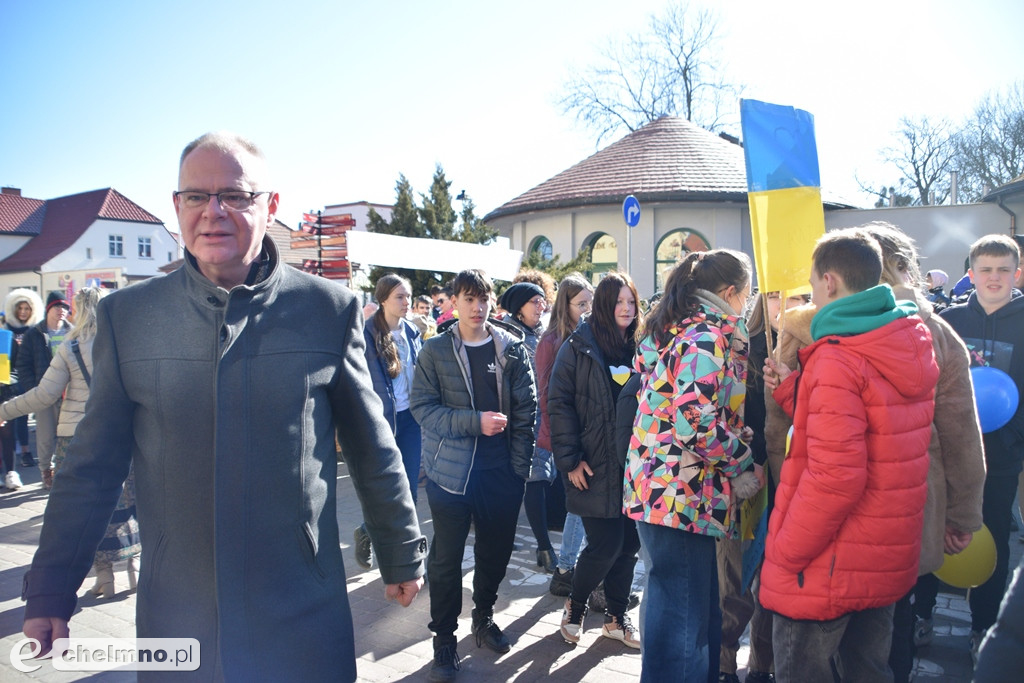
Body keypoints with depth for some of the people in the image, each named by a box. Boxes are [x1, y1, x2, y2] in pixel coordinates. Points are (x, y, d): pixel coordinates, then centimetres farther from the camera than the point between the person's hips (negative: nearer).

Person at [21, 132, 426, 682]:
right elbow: (93, 466, 4)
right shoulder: (125, 316, -1)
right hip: (173, 622, 2)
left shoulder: (330, 310, -6)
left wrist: (402, 556, 6)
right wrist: (49, 594, 6)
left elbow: (374, 452, 0)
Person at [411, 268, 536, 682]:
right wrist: (475, 421, -20)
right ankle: (444, 639, 25)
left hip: (502, 470, 3)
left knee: (497, 550, 15)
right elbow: (422, 407, -10)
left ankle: (484, 618, 39)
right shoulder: (435, 350, -3)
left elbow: (526, 408, 2)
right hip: (451, 470, -2)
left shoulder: (512, 347, 2)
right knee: (447, 558, 6)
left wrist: (520, 463, -2)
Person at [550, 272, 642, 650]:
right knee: (606, 544, -4)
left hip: (633, 463, 5)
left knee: (629, 542, 9)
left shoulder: (638, 347, 8)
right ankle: (574, 605, 24)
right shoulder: (579, 346, -5)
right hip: (595, 466, -4)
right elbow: (559, 403, -8)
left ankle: (615, 617, 29)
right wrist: (569, 459, -12)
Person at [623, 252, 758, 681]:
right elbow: (697, 423, -26)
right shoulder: (710, 335, -15)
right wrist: (743, 467, -11)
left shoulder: (668, 328, 13)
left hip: (655, 488, 10)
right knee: (683, 615, 2)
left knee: (670, 603, 21)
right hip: (683, 495, -10)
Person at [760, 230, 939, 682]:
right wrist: (790, 388, 5)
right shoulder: (911, 346, 6)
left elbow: (834, 475, -27)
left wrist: (784, 555, -16)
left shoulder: (837, 360, -22)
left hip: (827, 573, -8)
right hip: (887, 560, 8)